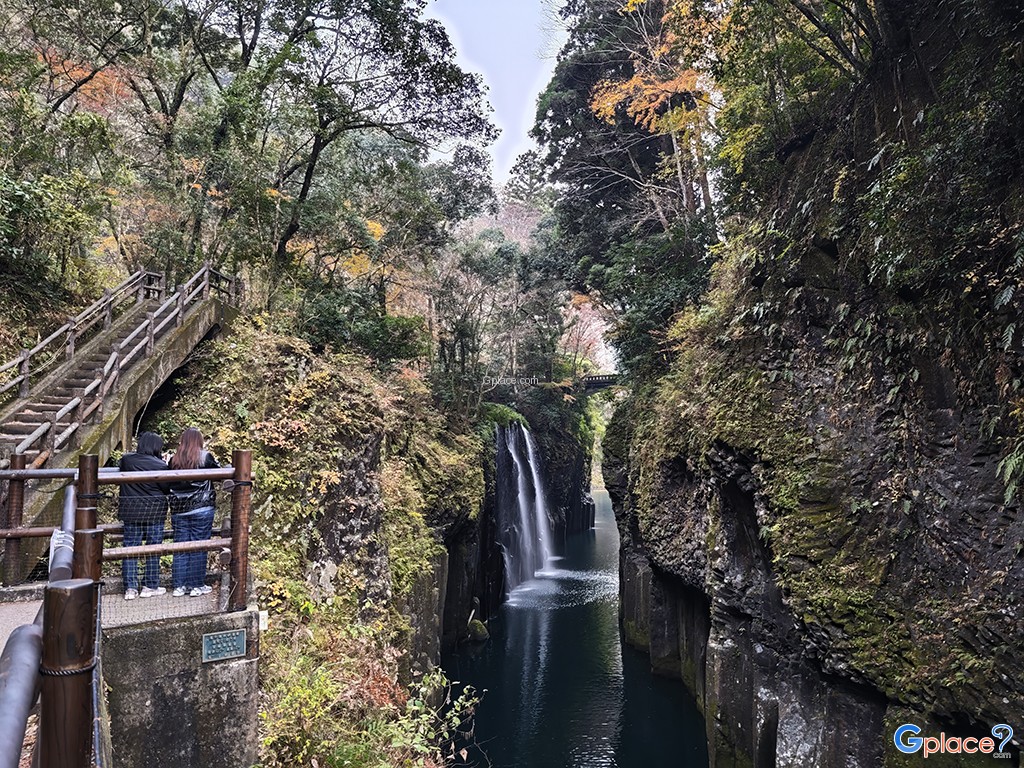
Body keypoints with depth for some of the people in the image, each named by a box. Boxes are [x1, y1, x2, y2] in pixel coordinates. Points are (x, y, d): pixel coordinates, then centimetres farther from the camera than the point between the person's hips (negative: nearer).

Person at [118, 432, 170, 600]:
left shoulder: (126, 460, -4)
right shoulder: (160, 465, -13)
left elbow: (119, 469, 18)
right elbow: (168, 489, -7)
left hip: (131, 512, 3)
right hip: (155, 512, -3)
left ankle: (130, 588, 10)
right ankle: (150, 586, 13)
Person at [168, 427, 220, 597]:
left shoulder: (174, 460, 2)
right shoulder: (205, 457, -8)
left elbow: (168, 483, 10)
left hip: (178, 510, 3)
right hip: (202, 508, -3)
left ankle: (179, 586, 15)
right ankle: (196, 585, 9)